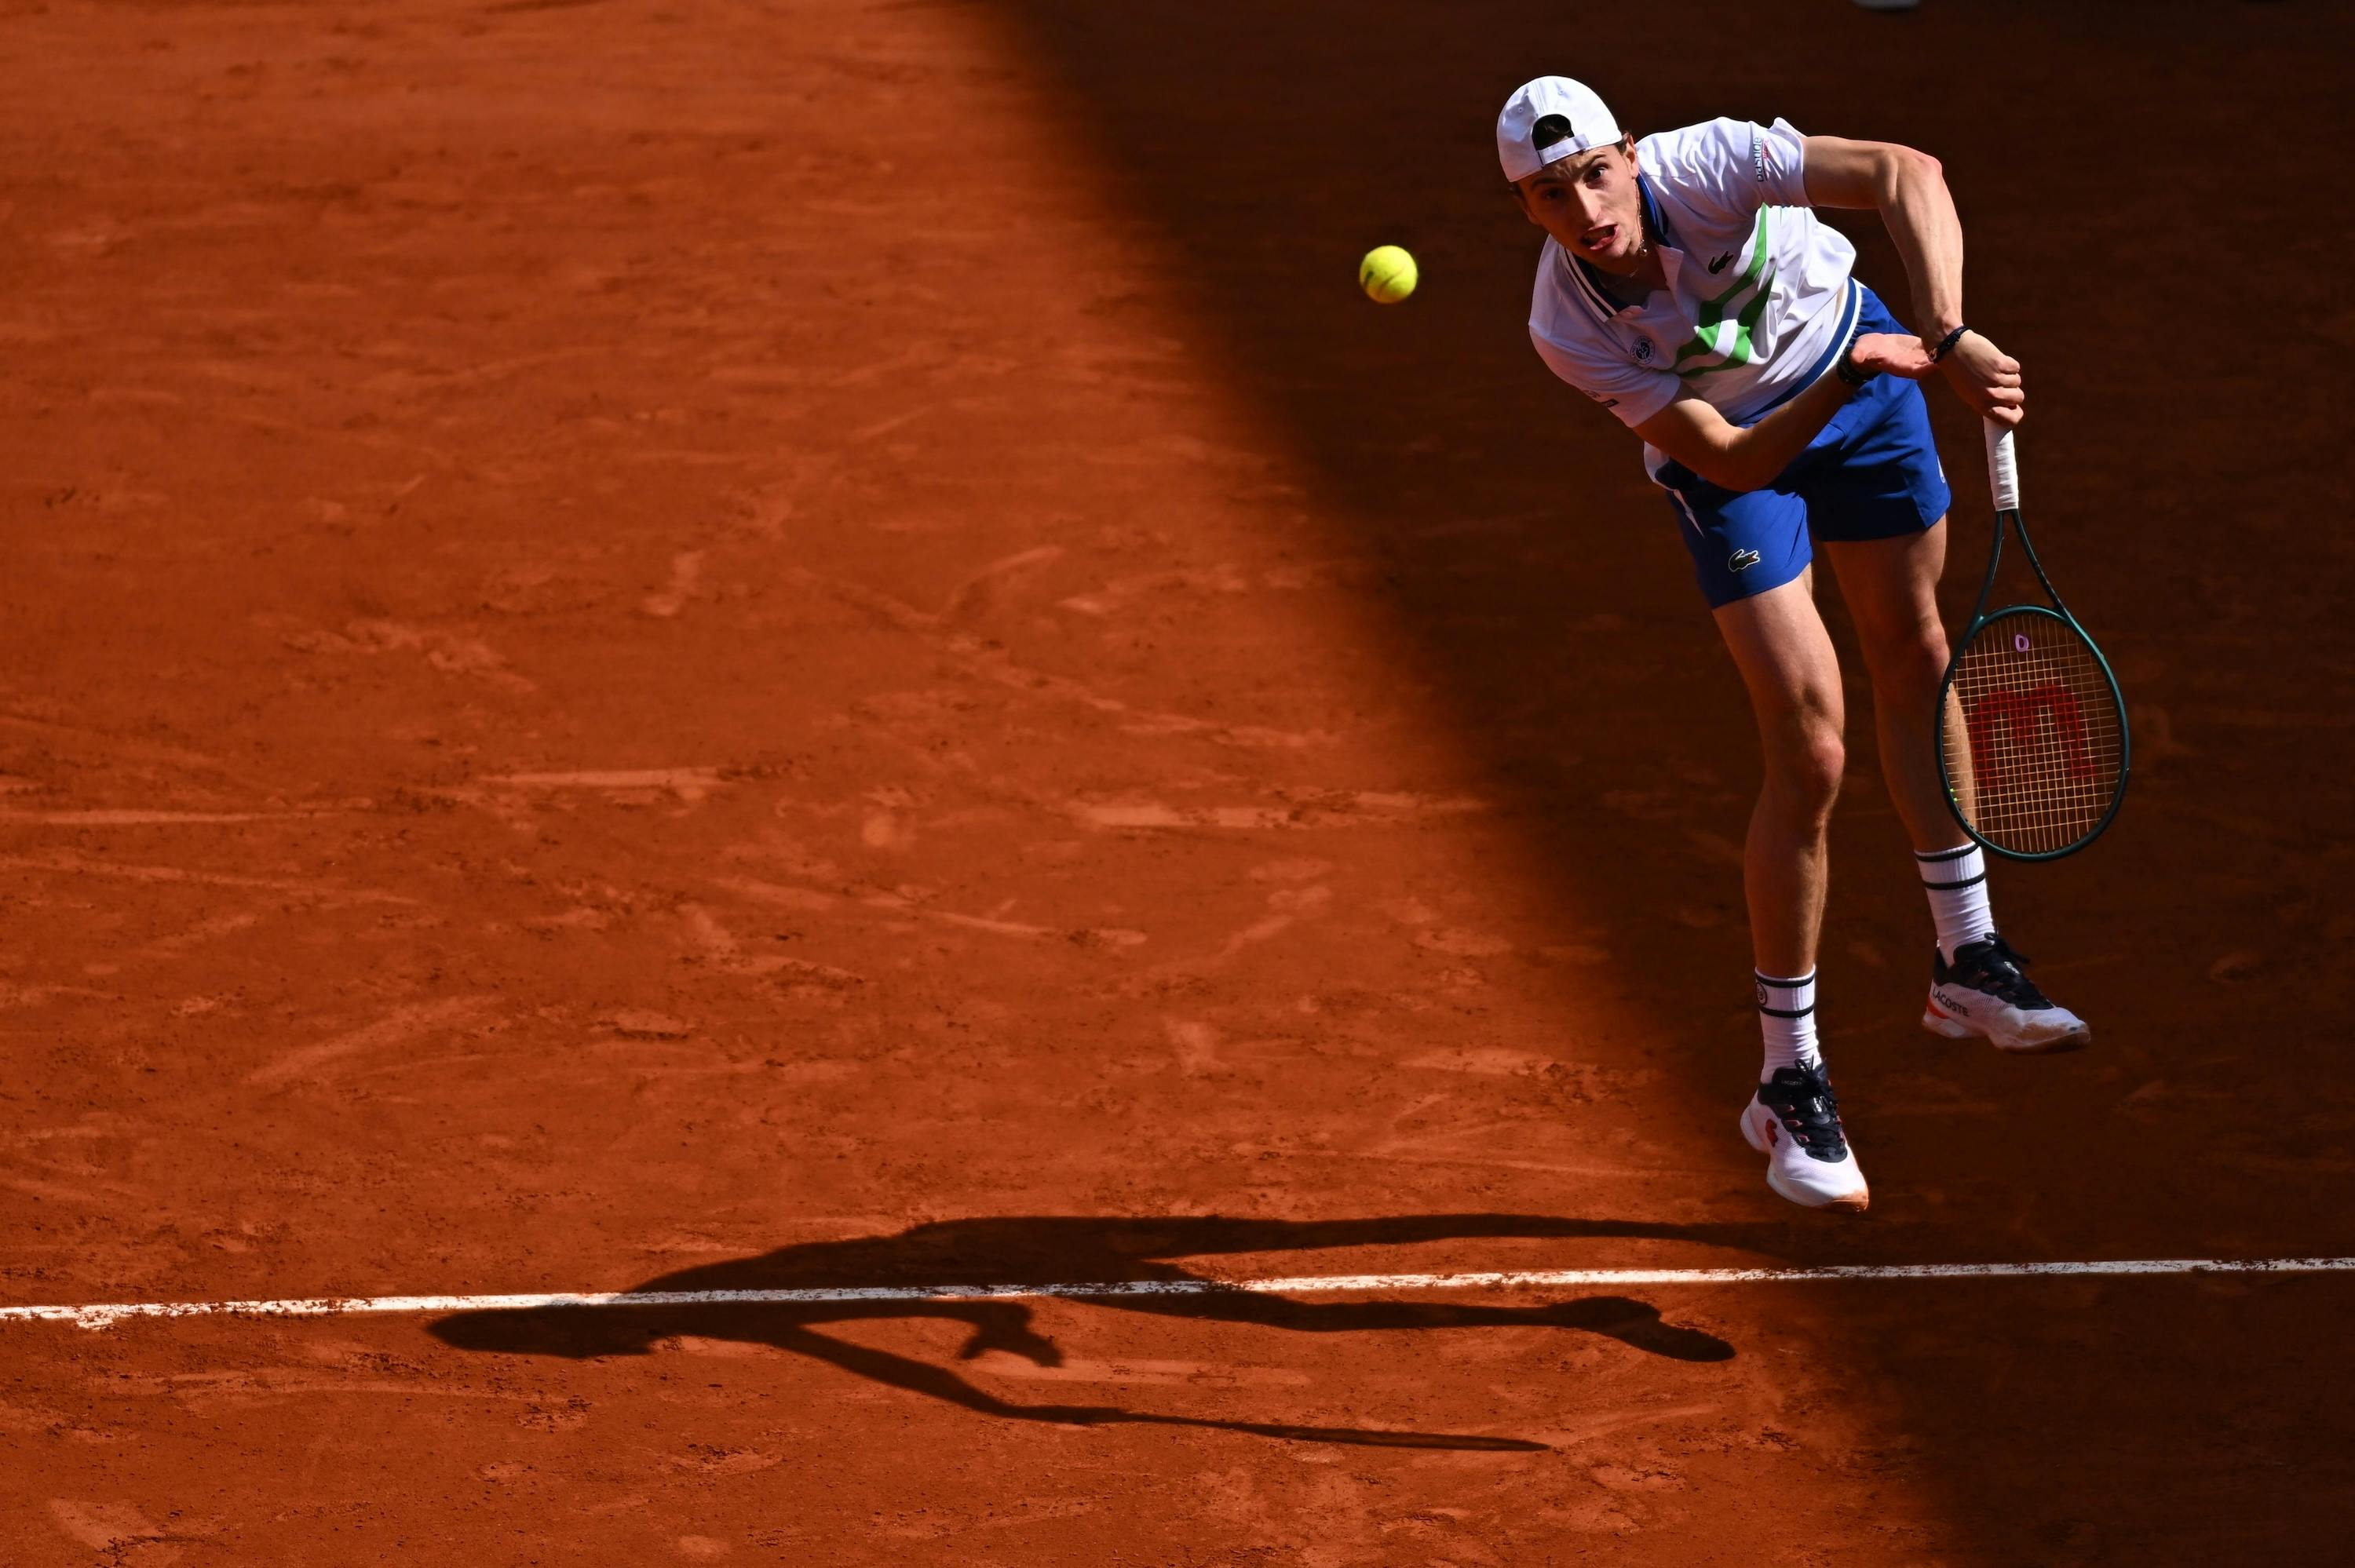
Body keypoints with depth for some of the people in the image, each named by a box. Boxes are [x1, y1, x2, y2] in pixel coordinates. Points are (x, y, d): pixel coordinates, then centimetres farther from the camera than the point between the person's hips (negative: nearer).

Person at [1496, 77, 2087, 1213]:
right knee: (1809, 753, -10)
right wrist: (1849, 373, -45)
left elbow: (1905, 175, -40)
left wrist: (1947, 337, -51)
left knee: (1914, 652, 12)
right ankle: (1789, 1086, 2)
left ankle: (1967, 964, 30)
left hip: (1860, 366, 2)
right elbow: (1734, 463, -30)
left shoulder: (1703, 168, -34)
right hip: (1734, 447, -2)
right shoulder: (1567, 330, -31)